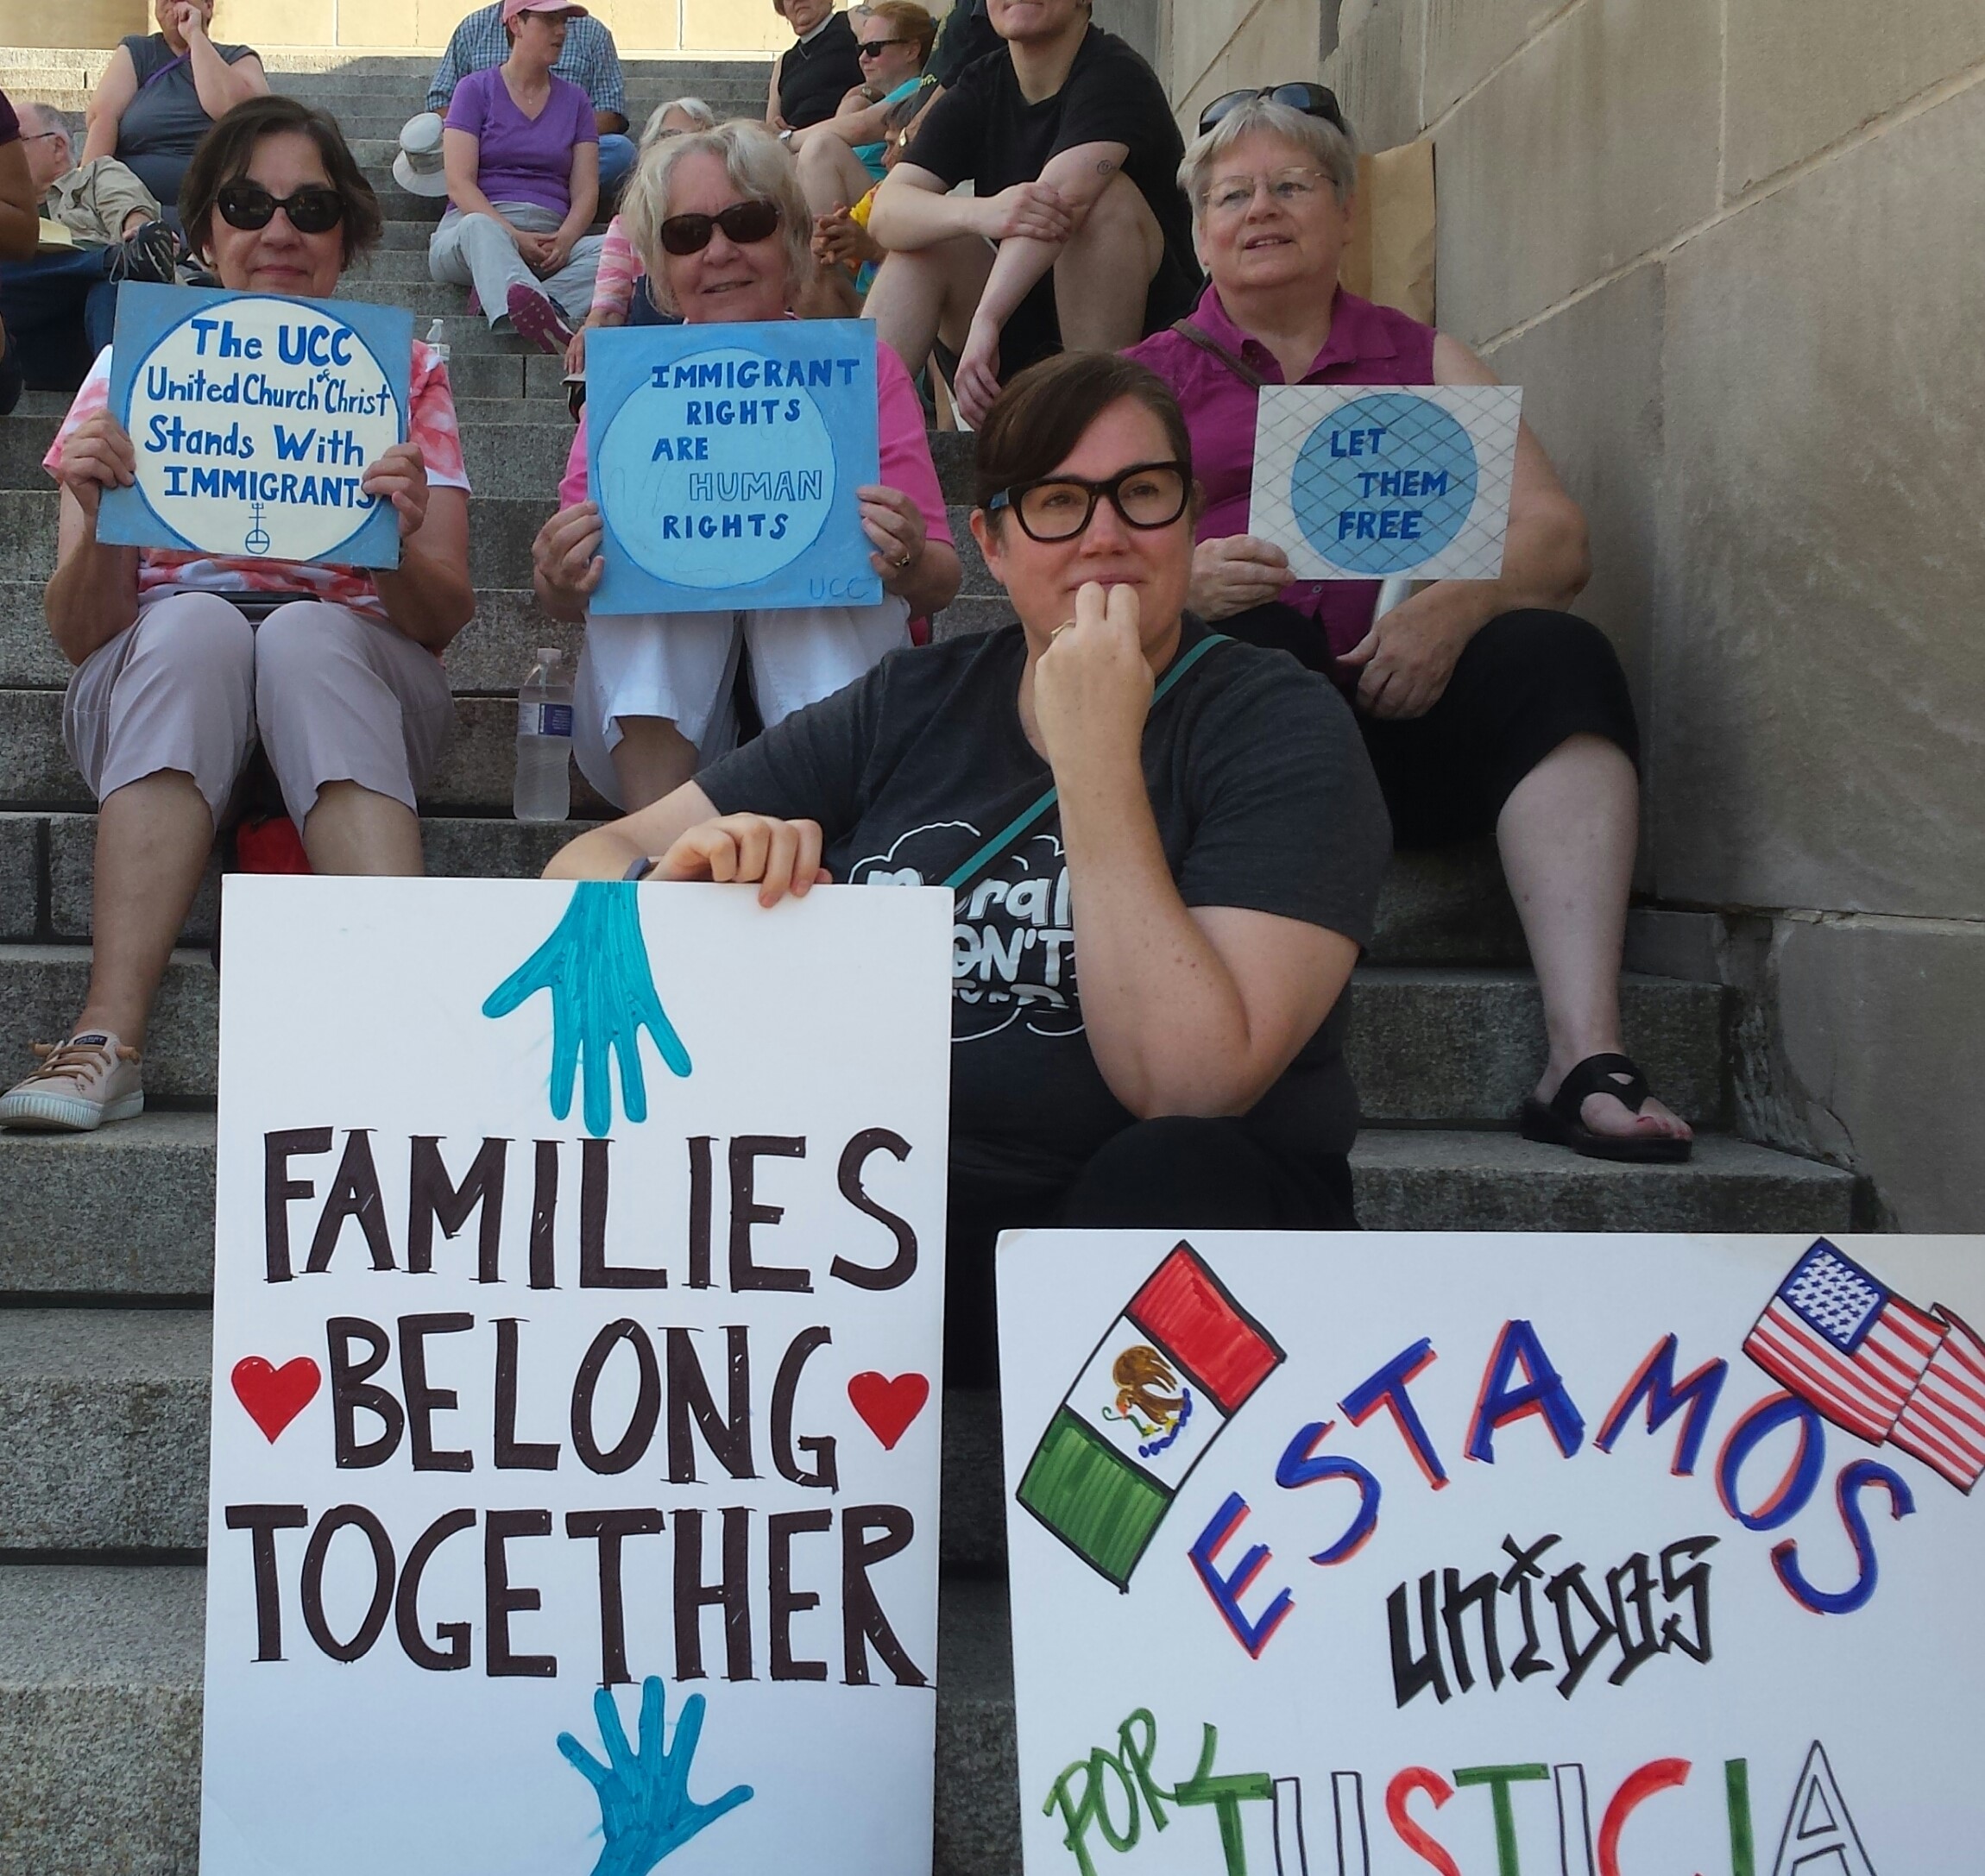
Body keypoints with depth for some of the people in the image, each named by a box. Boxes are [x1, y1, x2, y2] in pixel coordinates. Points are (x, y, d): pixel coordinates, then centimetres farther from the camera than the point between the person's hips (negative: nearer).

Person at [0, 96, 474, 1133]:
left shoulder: (405, 371, 8)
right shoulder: (137, 366, 8)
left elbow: (446, 618, -2)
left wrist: (396, 546, -25)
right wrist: (100, 527, -21)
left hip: (354, 669, 0)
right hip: (159, 672, 0)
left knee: (306, 632, -34)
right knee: (197, 624, -34)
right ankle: (109, 1039, -40)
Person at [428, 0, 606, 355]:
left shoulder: (574, 100, 19)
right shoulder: (476, 89, 9)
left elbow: (586, 192, 9)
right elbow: (459, 184, -3)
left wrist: (565, 239, -14)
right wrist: (513, 236, -20)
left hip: (550, 242, 3)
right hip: (481, 223, -3)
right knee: (478, 227, -40)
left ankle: (499, 301, -46)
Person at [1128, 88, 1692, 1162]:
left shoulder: (1424, 362, 23)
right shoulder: (1147, 378, 20)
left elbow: (1555, 537, 9)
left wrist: (1454, 606, -14)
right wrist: (1179, 579, -17)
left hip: (1405, 691, 2)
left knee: (1555, 655, -27)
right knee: (1241, 637, -33)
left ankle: (1585, 1055, -38)